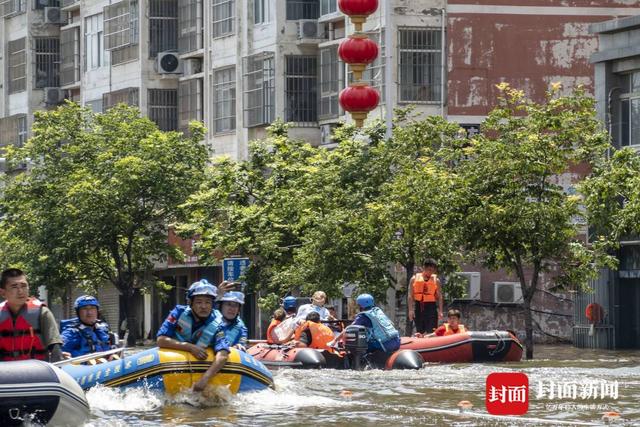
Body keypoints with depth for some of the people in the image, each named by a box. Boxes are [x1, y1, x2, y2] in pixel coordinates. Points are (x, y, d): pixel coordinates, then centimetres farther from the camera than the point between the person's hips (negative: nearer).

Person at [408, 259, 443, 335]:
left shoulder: (436, 280, 7)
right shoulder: (415, 279, 6)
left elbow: (439, 297, 5)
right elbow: (410, 296, 4)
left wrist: (440, 311, -4)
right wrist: (411, 310, -5)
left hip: (431, 306, -1)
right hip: (418, 307, 1)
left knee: (431, 332, -9)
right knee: (419, 332, 5)